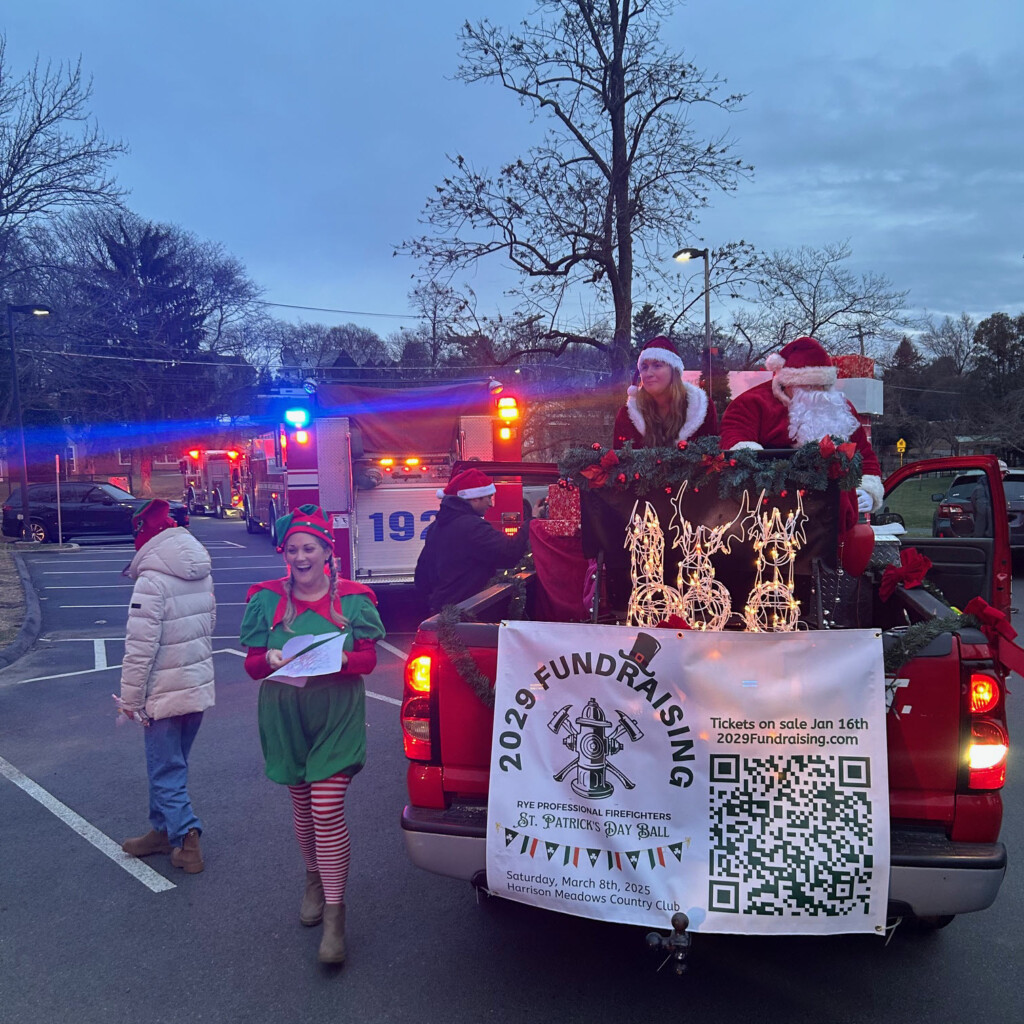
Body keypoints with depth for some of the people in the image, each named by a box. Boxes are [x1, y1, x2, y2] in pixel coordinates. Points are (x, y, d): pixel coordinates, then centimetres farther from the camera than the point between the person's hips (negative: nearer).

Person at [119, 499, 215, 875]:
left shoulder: (152, 581, -20)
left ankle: (186, 834, -1)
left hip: (165, 692, -7)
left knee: (166, 770, 4)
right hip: (200, 685, 8)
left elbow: (140, 646, -20)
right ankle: (163, 830, 30)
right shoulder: (203, 575, 4)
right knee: (171, 764, 20)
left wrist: (130, 697, -11)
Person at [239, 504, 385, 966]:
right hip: (285, 717, 3)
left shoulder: (353, 598, -1)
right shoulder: (267, 599, 3)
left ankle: (334, 916, 3)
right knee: (302, 806, 16)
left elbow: (369, 658, -2)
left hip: (336, 718, -2)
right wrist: (271, 658, -21)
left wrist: (339, 659, -23)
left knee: (328, 811, -8)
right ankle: (313, 881, 42)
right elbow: (252, 664, 2)